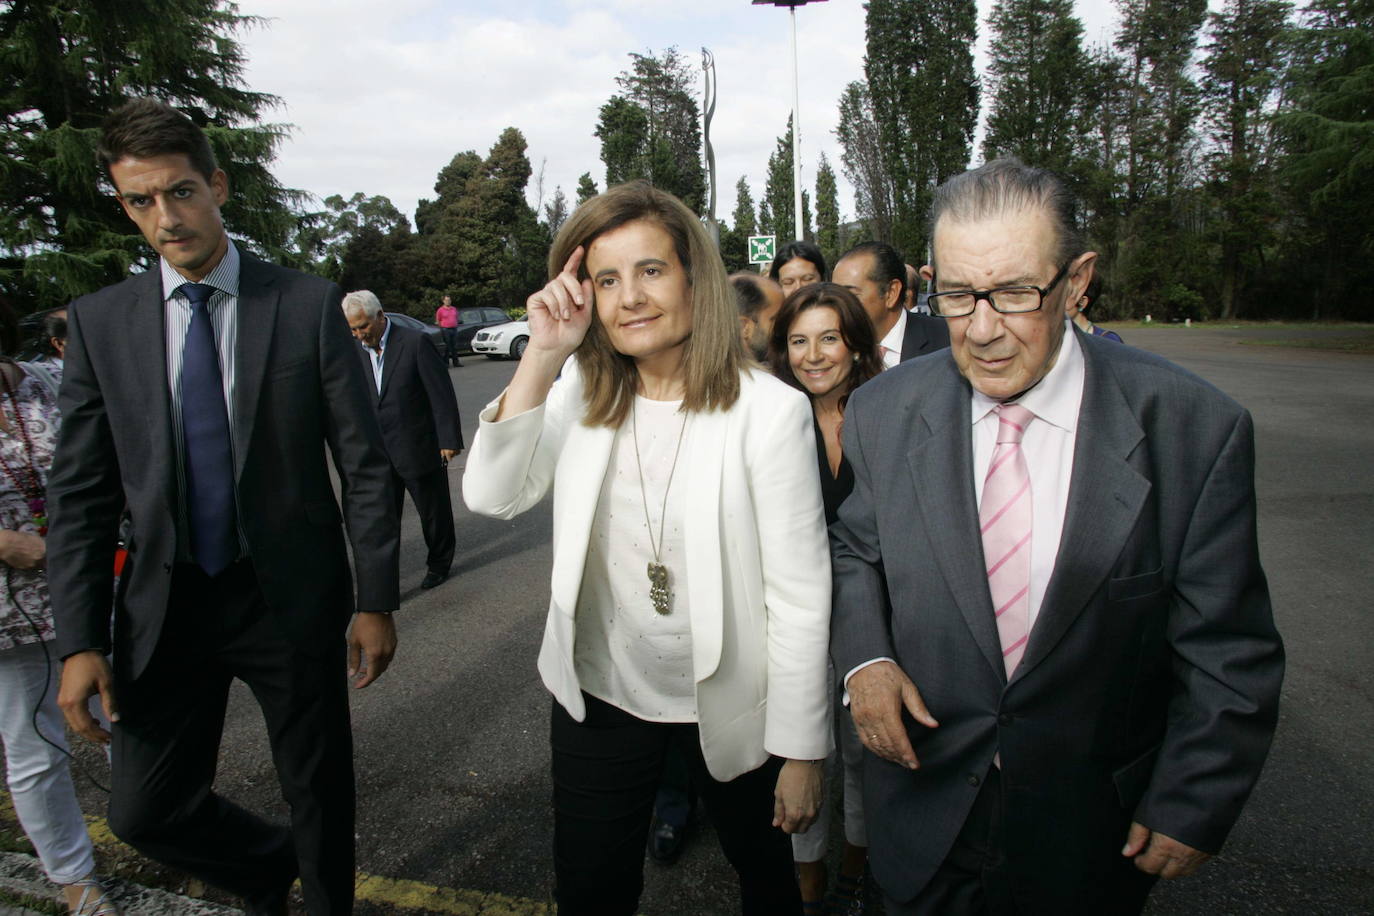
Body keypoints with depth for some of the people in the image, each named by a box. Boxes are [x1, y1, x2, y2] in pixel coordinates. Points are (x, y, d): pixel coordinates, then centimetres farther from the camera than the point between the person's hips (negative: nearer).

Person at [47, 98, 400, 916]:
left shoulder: (310, 305, -7)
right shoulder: (100, 322, 1)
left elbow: (365, 464, -7)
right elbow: (81, 494, 2)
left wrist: (375, 601, -7)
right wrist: (80, 641, -2)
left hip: (290, 597, -2)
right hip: (166, 605, 3)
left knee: (320, 791, 12)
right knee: (146, 811, 11)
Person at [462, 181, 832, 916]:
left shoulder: (768, 411, -19)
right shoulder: (581, 395, -4)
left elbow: (800, 597, -16)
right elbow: (491, 496, -15)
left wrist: (800, 751, -10)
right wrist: (543, 355, -22)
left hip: (726, 708, -3)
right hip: (597, 696, 3)